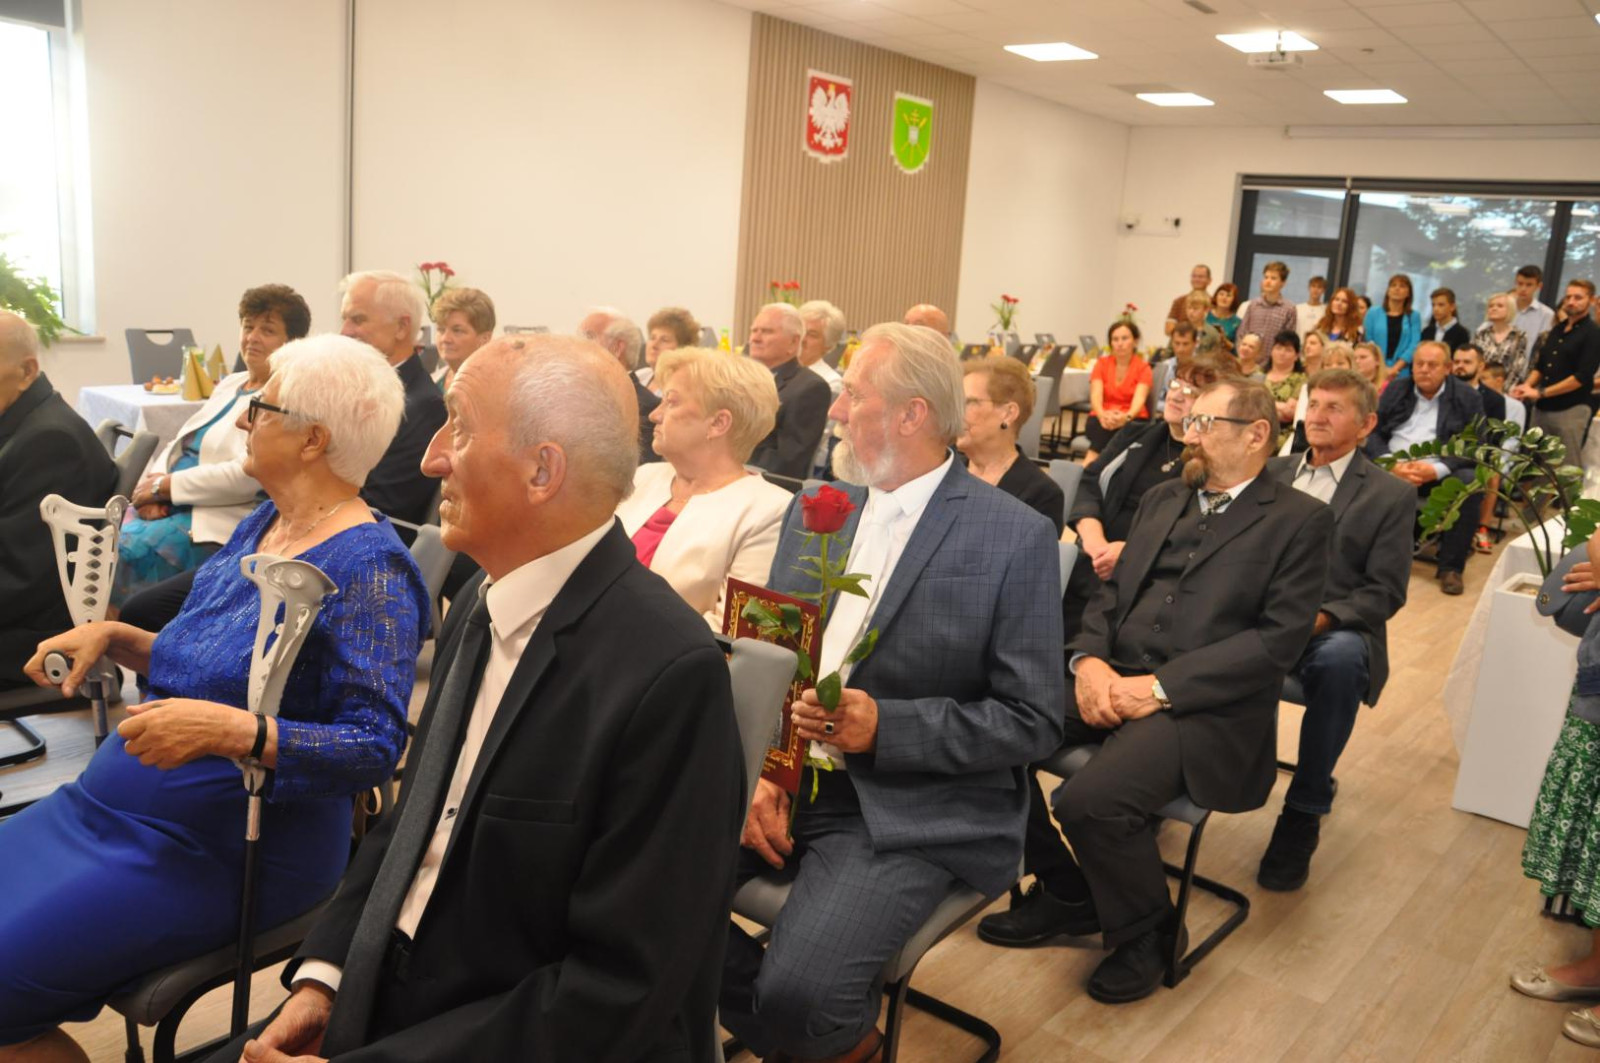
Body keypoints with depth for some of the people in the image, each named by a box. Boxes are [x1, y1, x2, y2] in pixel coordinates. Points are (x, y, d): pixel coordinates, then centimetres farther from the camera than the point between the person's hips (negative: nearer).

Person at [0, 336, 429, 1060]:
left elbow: (374, 748, -23)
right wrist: (114, 636, 5)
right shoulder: (260, 526, 8)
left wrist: (232, 730, -32)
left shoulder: (368, 569, -19)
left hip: (221, 855, -8)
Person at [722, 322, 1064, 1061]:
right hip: (785, 778, 6)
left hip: (911, 811, -5)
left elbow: (1033, 723, -8)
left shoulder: (1015, 539, -8)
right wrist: (754, 769, -8)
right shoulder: (811, 511, 9)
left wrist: (884, 725, -19)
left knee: (799, 994, -26)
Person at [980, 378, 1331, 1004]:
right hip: (1111, 678, 6)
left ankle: (1146, 934, 3)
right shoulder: (1163, 499, 20)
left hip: (1201, 706, -6)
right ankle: (1064, 893, 6)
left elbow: (1280, 637, -9)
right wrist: (1089, 659, -5)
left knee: (1092, 800, -31)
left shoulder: (1299, 520, 1)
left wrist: (1161, 688, -16)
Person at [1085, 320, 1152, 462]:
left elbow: (1139, 398, -15)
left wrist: (1127, 417, -39)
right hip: (1102, 417, 1)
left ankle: (1087, 467, -43)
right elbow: (1096, 395, -9)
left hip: (1132, 419, -1)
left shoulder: (1143, 367, 2)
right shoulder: (1102, 363, 6)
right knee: (1101, 426, -35)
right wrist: (1102, 415, -33)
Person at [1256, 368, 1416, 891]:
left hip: (1334, 630, -2)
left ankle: (1304, 811, -21)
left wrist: (1321, 618, -20)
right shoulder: (1272, 472, 17)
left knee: (1339, 657, -38)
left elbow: (1385, 592, -1)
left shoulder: (1392, 496, 6)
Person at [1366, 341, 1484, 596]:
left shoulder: (1467, 397, 4)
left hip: (1440, 471, -1)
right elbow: (1372, 433, 5)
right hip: (1394, 467, 2)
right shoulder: (1395, 391, 13)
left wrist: (1436, 470, -22)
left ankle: (1451, 567, -20)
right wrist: (1391, 464, -16)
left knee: (1470, 482, -32)